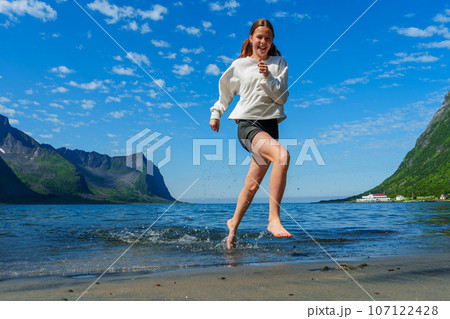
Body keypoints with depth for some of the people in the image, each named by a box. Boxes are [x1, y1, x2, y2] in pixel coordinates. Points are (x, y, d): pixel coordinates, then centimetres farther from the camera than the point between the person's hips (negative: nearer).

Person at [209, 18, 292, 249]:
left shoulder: (279, 63, 11)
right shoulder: (239, 65, 8)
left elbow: (282, 97, 1)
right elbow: (226, 91, 24)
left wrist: (268, 78, -13)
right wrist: (216, 113, 22)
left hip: (270, 125, 4)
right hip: (247, 124, -3)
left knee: (252, 185, 8)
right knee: (282, 155, -33)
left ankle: (234, 224, 30)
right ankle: (273, 219, -31)